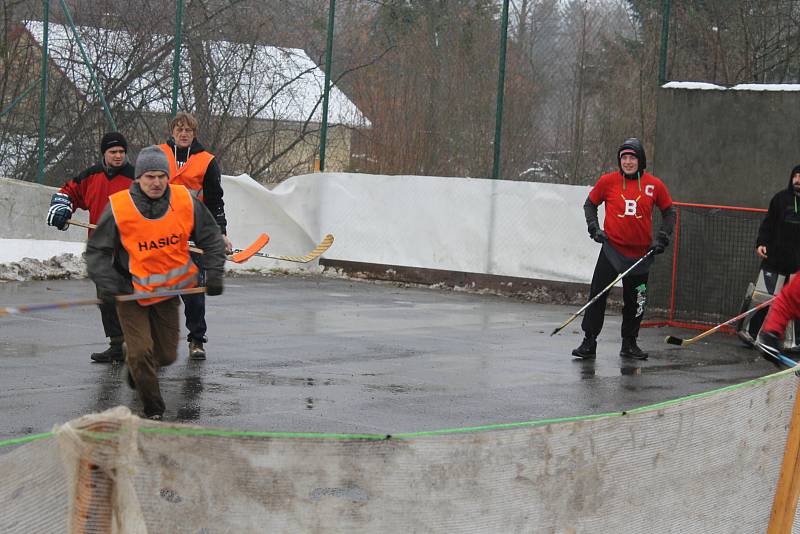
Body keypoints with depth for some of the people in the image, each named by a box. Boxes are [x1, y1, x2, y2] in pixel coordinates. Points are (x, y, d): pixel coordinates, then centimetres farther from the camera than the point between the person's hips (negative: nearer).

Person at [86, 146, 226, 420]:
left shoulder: (185, 202, -11)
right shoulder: (119, 208, -19)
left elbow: (211, 238, 3)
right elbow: (96, 250, -7)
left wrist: (214, 273, -6)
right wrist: (107, 283, -18)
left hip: (168, 290, 3)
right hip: (130, 291, -3)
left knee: (166, 354, 10)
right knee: (141, 352, -13)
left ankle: (136, 369, 45)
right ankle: (153, 412, 6)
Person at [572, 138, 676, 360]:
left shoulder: (654, 185, -1)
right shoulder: (608, 181, -2)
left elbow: (669, 212, 11)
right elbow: (590, 203, 12)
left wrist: (662, 237, 0)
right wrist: (594, 227, -2)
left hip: (640, 252, 1)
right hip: (612, 248, -1)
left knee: (635, 301, 9)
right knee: (597, 294, -8)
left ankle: (629, 344, 24)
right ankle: (589, 342, -2)